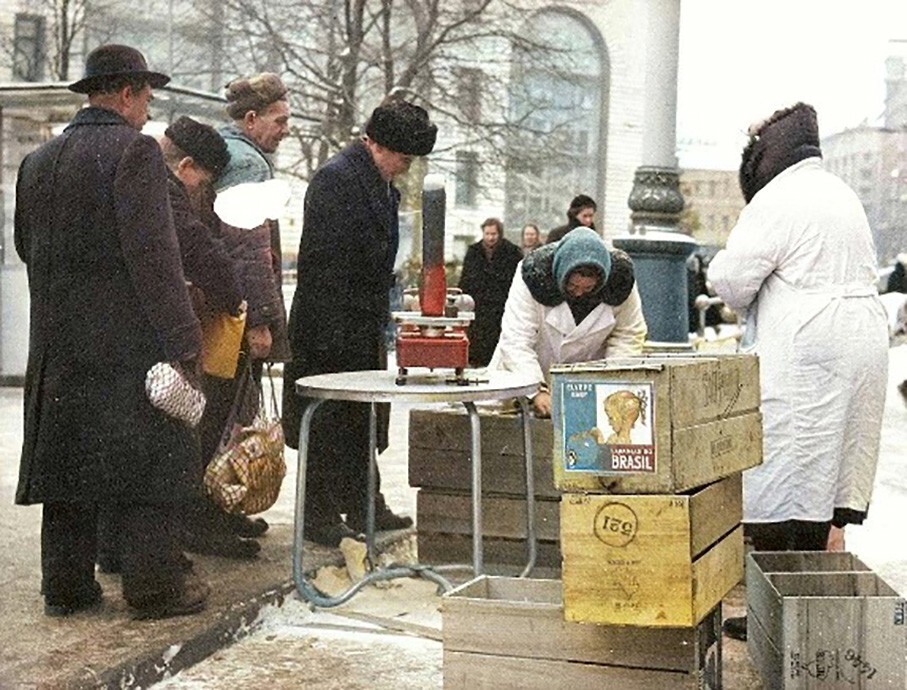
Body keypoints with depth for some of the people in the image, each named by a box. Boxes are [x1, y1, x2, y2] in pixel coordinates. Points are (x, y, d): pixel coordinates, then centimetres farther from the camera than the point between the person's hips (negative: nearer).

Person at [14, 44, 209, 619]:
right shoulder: (135, 150, -11)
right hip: (129, 340, -7)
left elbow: (27, 247, 18)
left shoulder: (38, 161, 11)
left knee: (69, 460, 13)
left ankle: (66, 586, 20)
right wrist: (183, 340, -17)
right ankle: (155, 586, 8)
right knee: (153, 463, 3)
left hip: (58, 341, 7)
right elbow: (153, 254, -18)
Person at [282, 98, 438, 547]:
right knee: (327, 421, -1)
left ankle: (362, 505, 25)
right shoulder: (336, 180, -16)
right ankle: (319, 514, 9)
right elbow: (322, 261, -21)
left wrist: (382, 319, 17)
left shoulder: (383, 186, 14)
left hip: (365, 326, 9)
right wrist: (331, 331, -22)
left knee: (362, 422, 15)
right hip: (332, 327, -9)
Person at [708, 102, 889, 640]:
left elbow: (731, 278, -14)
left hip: (802, 354, -9)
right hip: (864, 338, 9)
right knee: (825, 473, 12)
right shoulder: (841, 193, 17)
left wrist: (746, 303, 9)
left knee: (780, 479, -4)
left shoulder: (777, 199, -11)